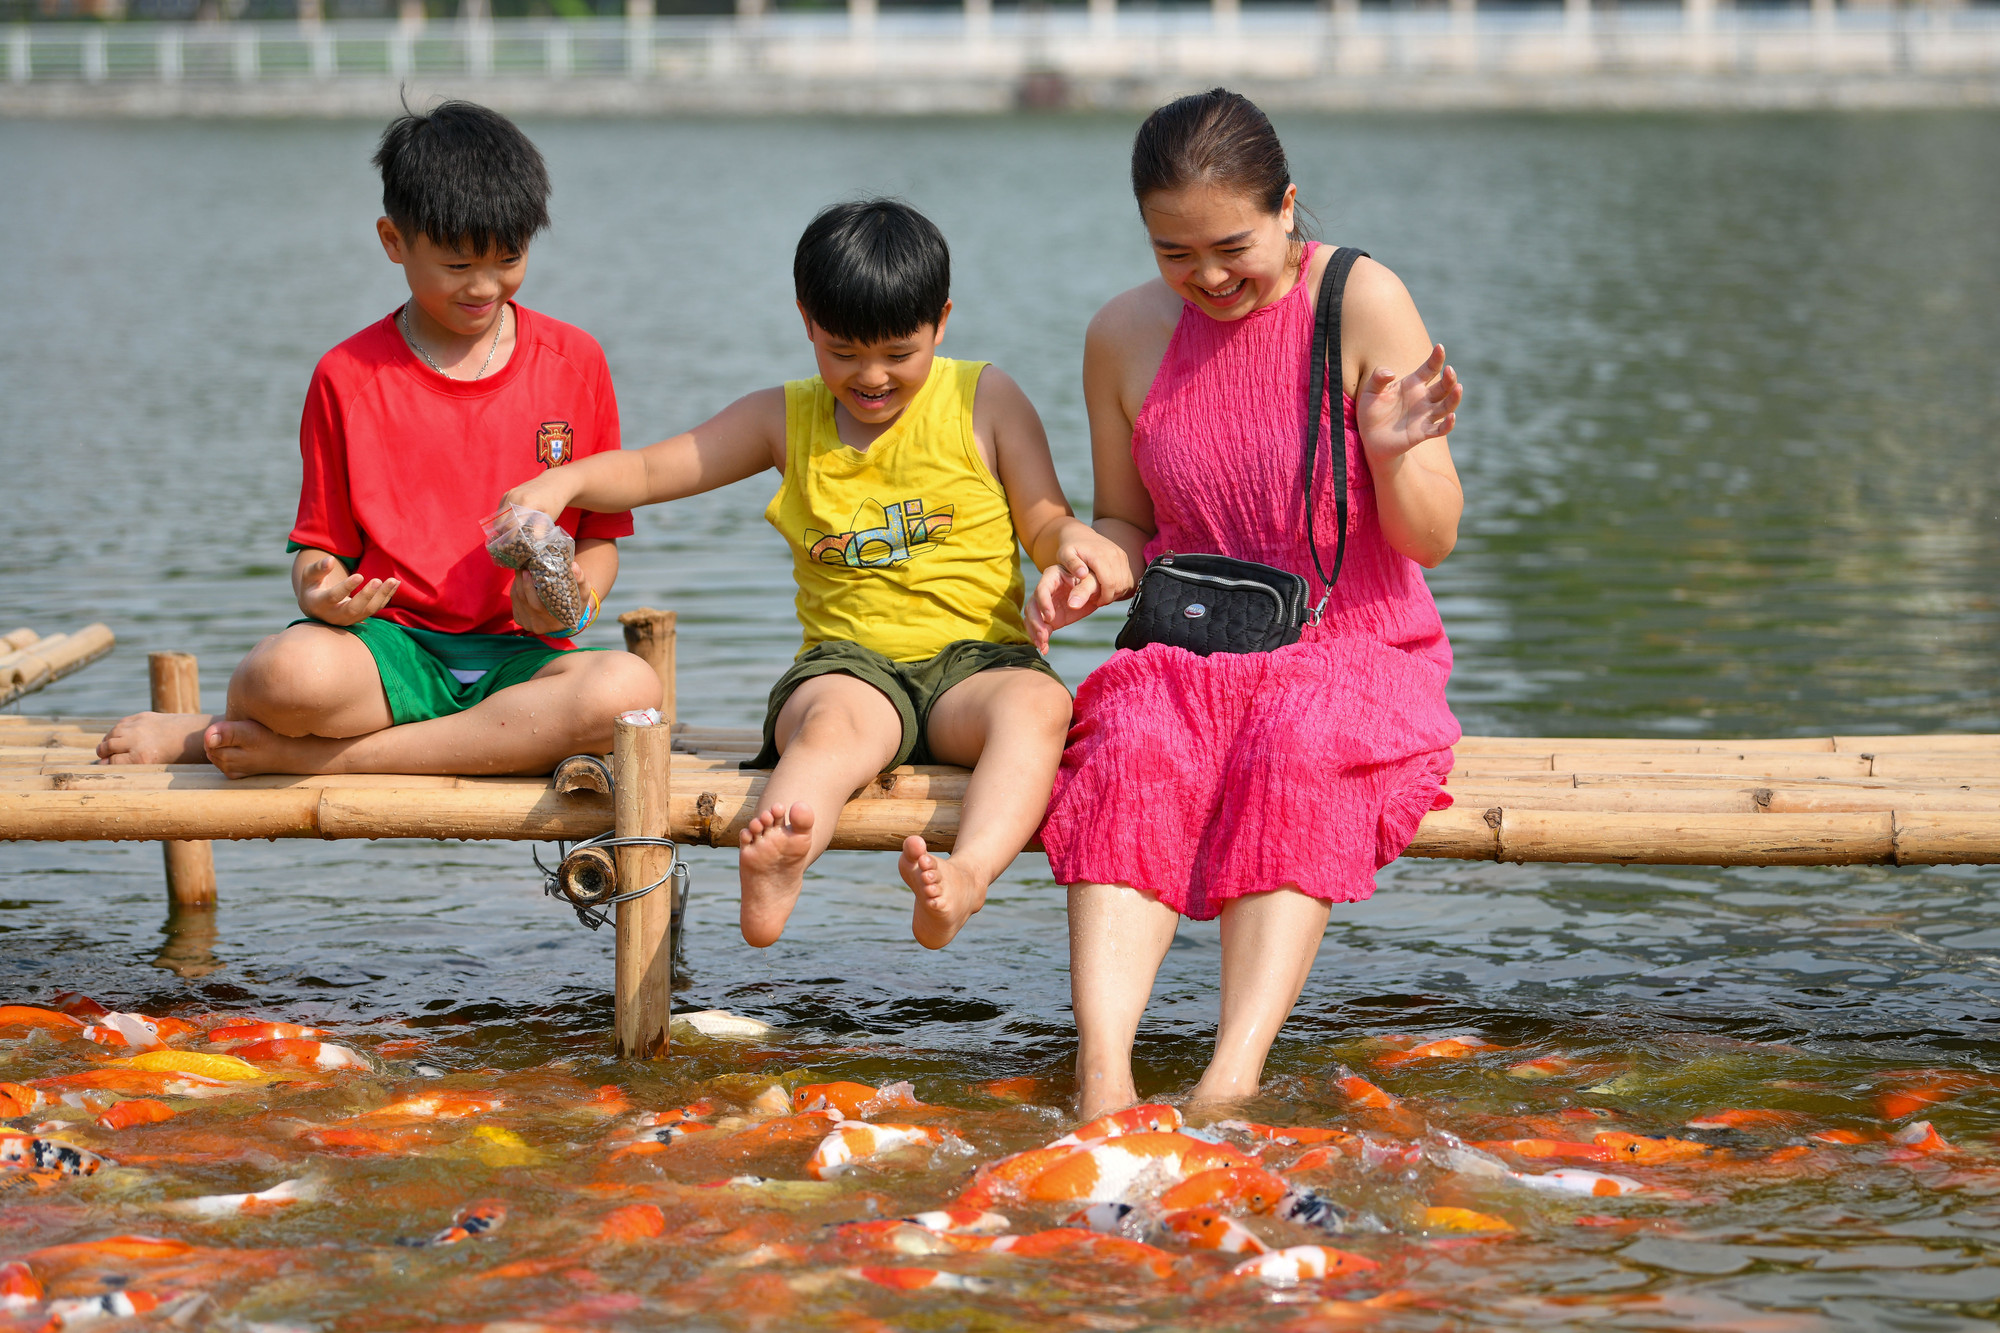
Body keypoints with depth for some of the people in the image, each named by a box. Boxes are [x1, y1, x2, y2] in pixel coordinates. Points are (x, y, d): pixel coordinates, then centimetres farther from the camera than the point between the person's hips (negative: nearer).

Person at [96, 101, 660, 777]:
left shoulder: (573, 362, 8)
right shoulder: (349, 377, 6)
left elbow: (601, 535, 11)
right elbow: (322, 542, 9)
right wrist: (319, 590, -16)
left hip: (518, 658, 3)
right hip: (390, 644, -3)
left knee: (630, 689, -36)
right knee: (287, 671, -41)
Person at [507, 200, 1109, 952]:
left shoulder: (986, 401, 10)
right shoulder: (786, 419, 15)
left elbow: (1044, 525, 10)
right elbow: (651, 471, 15)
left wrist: (1076, 542, -15)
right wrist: (565, 482, -5)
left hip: (977, 657, 0)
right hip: (850, 662, 0)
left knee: (1036, 705, -37)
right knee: (836, 721, -37)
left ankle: (969, 874, -64)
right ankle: (775, 875, -69)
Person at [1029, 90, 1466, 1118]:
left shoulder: (1362, 304, -6)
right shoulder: (1125, 335, 3)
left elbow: (1432, 540, -5)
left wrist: (1390, 454, -26)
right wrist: (1097, 570, -6)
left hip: (1354, 654, -2)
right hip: (1192, 652, 2)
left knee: (1297, 753, -36)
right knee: (1135, 753, -32)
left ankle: (1232, 1082, -46)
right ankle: (1101, 1076, -46)